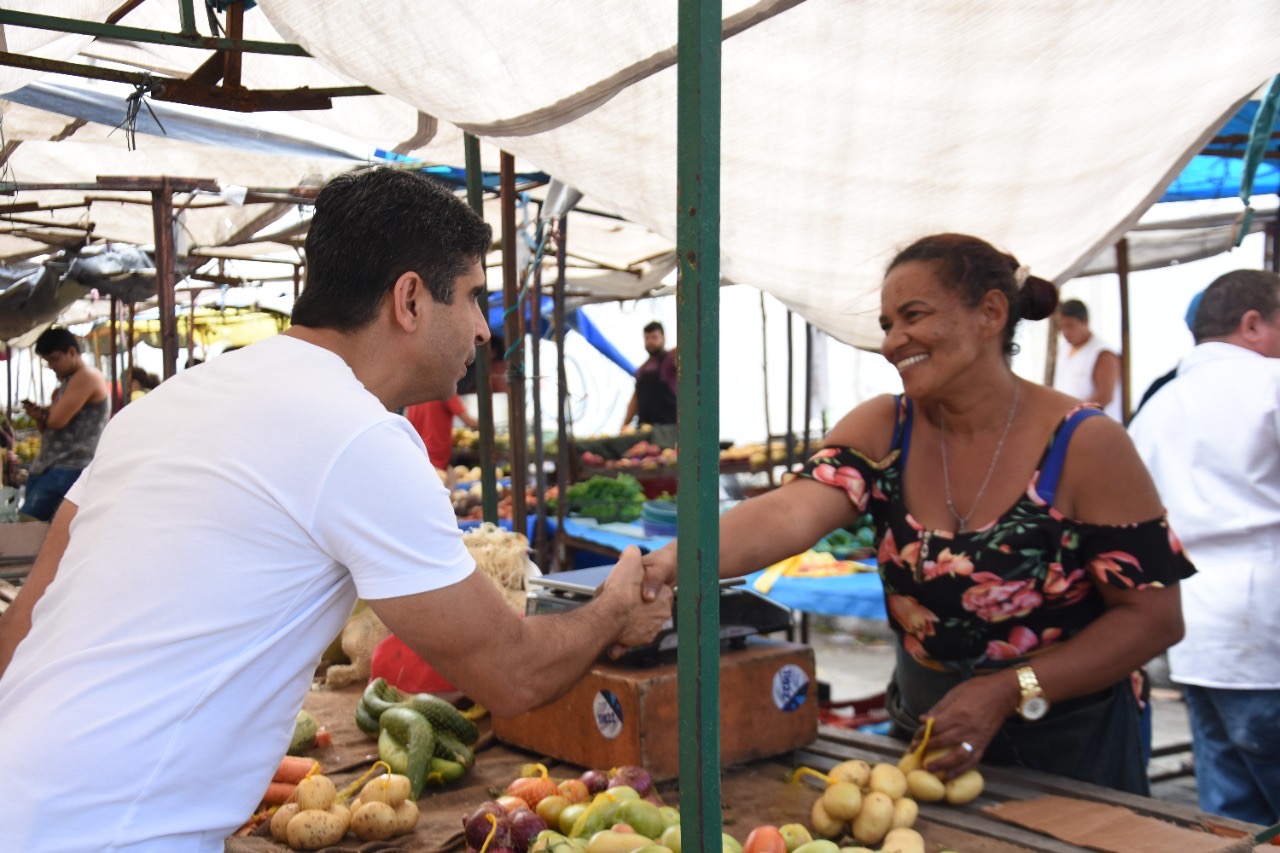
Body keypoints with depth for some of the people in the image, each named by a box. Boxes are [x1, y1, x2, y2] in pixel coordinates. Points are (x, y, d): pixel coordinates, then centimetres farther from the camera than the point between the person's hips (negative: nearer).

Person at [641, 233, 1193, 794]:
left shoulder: (1085, 447, -16)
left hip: (1065, 753, -3)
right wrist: (672, 561, -43)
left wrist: (1009, 692, -21)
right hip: (922, 736, 4)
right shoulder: (883, 429, -6)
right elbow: (794, 512, -24)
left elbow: (1153, 617, -13)